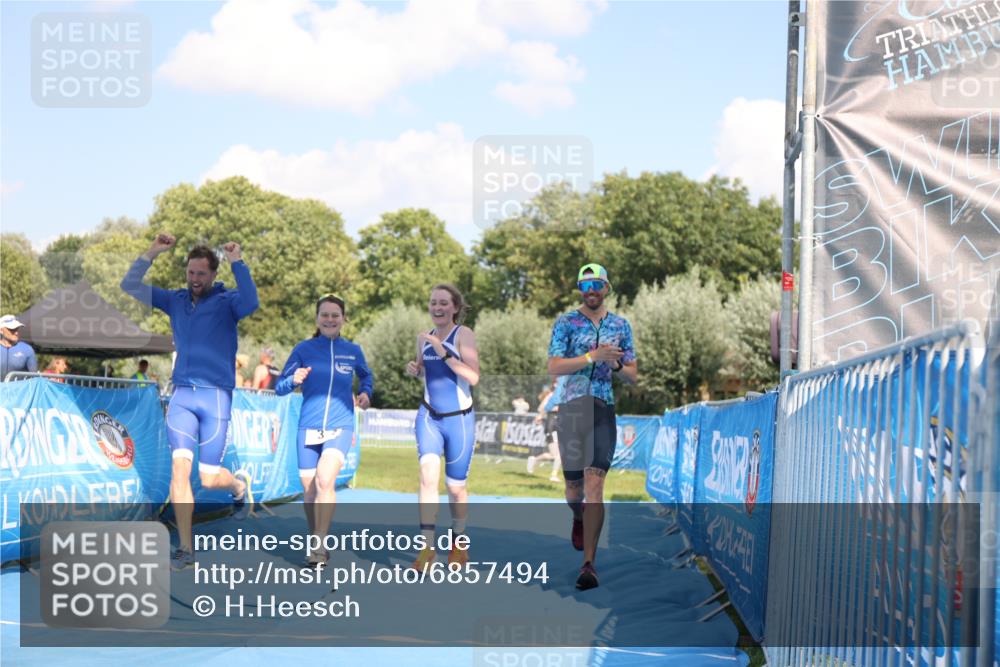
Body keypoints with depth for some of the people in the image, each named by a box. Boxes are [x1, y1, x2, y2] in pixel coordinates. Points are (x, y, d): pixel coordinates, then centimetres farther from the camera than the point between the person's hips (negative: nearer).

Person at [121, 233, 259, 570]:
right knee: (179, 467, -11)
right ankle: (185, 549, -7)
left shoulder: (226, 301, -1)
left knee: (209, 478, -1)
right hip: (182, 395, 3)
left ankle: (239, 485, 36)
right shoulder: (175, 300, 11)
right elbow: (130, 286, 13)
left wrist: (238, 263, -24)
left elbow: (250, 303, -24)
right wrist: (152, 253, 3)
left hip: (216, 397, -3)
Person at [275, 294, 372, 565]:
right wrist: (294, 380, -19)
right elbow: (279, 387, 2)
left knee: (325, 479, -24)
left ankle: (320, 545, -18)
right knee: (309, 489, 7)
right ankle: (316, 540, 28)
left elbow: (366, 376, 26)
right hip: (308, 428, 2)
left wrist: (365, 393, 5)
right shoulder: (304, 349, 2)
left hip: (341, 427, -2)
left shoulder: (353, 350, 5)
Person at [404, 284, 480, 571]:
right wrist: (413, 369, 1)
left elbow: (473, 377, -21)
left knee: (456, 486, 8)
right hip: (429, 416, 3)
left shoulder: (463, 334, -10)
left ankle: (458, 544, 32)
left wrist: (444, 353, -28)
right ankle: (428, 547, -18)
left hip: (459, 419, -3)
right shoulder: (424, 337, 4)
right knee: (428, 473, -18)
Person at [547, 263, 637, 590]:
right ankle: (579, 519, 46)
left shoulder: (621, 325, 11)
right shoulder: (566, 323, 3)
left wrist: (617, 365, -7)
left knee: (594, 483, -12)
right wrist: (593, 357, -17)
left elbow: (633, 375, 15)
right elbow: (554, 367, -8)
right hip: (571, 409, 0)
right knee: (574, 487, 8)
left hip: (604, 410, 0)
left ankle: (589, 563, -13)